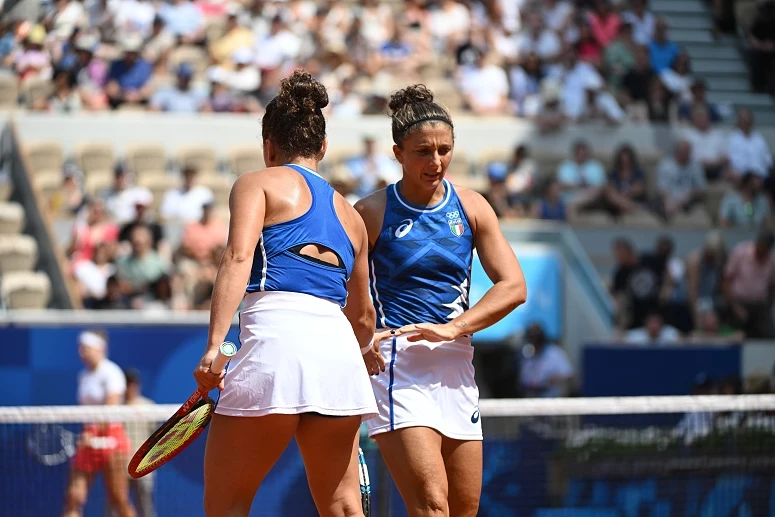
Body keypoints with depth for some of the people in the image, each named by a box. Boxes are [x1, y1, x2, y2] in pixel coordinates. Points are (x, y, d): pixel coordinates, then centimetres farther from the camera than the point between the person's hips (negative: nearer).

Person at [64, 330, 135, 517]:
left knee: (119, 501, -3)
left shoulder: (111, 373, -8)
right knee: (74, 497, -5)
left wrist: (91, 436, -31)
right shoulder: (84, 375, 14)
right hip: (89, 439, 7)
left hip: (110, 437, -7)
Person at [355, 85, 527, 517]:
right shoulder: (371, 213, -2)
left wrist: (452, 327, -12)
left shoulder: (471, 208, 7)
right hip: (395, 363, -5)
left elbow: (514, 287, 1)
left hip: (456, 366, 5)